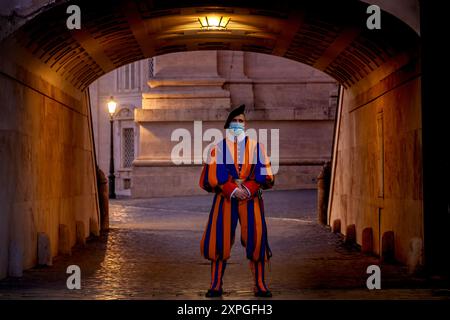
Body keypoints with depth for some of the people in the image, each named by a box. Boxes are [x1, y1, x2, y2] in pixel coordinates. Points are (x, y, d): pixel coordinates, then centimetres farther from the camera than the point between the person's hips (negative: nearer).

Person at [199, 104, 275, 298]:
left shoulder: (256, 147, 8)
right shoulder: (218, 148, 6)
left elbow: (265, 175, 3)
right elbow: (212, 176, -2)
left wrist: (248, 189, -11)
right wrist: (233, 190, -14)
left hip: (251, 199, 1)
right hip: (224, 199, 0)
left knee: (256, 240, -6)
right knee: (220, 240, -5)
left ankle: (260, 286, 1)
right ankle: (216, 285, 4)